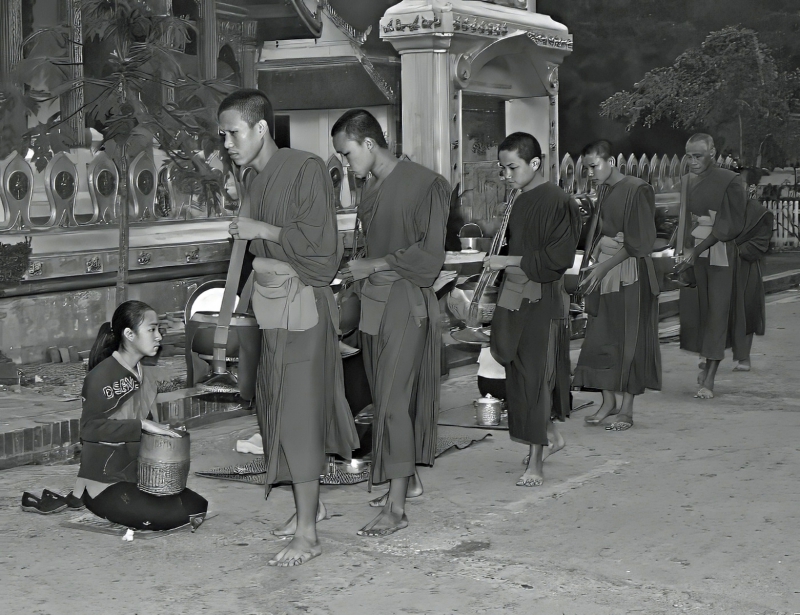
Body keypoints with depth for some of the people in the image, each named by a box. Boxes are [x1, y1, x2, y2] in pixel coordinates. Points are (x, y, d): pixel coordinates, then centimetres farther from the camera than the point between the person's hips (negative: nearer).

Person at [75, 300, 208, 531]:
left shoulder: (146, 374, 13)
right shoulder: (102, 375, -14)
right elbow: (90, 427, -24)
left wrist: (163, 431, 6)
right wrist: (142, 425, -27)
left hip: (139, 475, 9)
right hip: (104, 480, -9)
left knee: (198, 507, -6)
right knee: (162, 515, -29)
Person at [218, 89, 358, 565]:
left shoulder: (307, 169, -14)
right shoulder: (256, 180, 12)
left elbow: (321, 241, -22)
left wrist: (261, 230, -18)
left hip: (304, 306, -9)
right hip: (273, 305, 9)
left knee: (299, 413, -7)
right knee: (278, 406, 14)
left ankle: (307, 534, -1)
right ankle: (311, 504, 29)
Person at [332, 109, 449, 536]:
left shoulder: (424, 184, -9)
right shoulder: (371, 189, 14)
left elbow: (430, 253, -13)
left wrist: (374, 266, -13)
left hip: (406, 303, -8)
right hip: (373, 301, 8)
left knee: (393, 399, -10)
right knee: (385, 395, 10)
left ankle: (396, 507, -8)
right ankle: (408, 479, 23)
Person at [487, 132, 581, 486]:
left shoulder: (558, 203, -13)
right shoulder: (520, 202, 12)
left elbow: (558, 259, -19)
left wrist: (509, 262, -17)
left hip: (543, 301, -8)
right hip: (514, 298, 8)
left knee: (536, 377, -5)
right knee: (518, 374, 12)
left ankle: (535, 464, 2)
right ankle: (552, 436, 32)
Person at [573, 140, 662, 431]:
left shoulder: (637, 190, -12)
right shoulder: (602, 190, 10)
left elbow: (638, 242, -15)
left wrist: (604, 267, -17)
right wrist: (593, 264, 6)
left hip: (629, 274, -7)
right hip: (603, 271, 7)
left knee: (630, 339, -1)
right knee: (600, 337, 6)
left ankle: (627, 409, 6)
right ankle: (608, 401, 17)